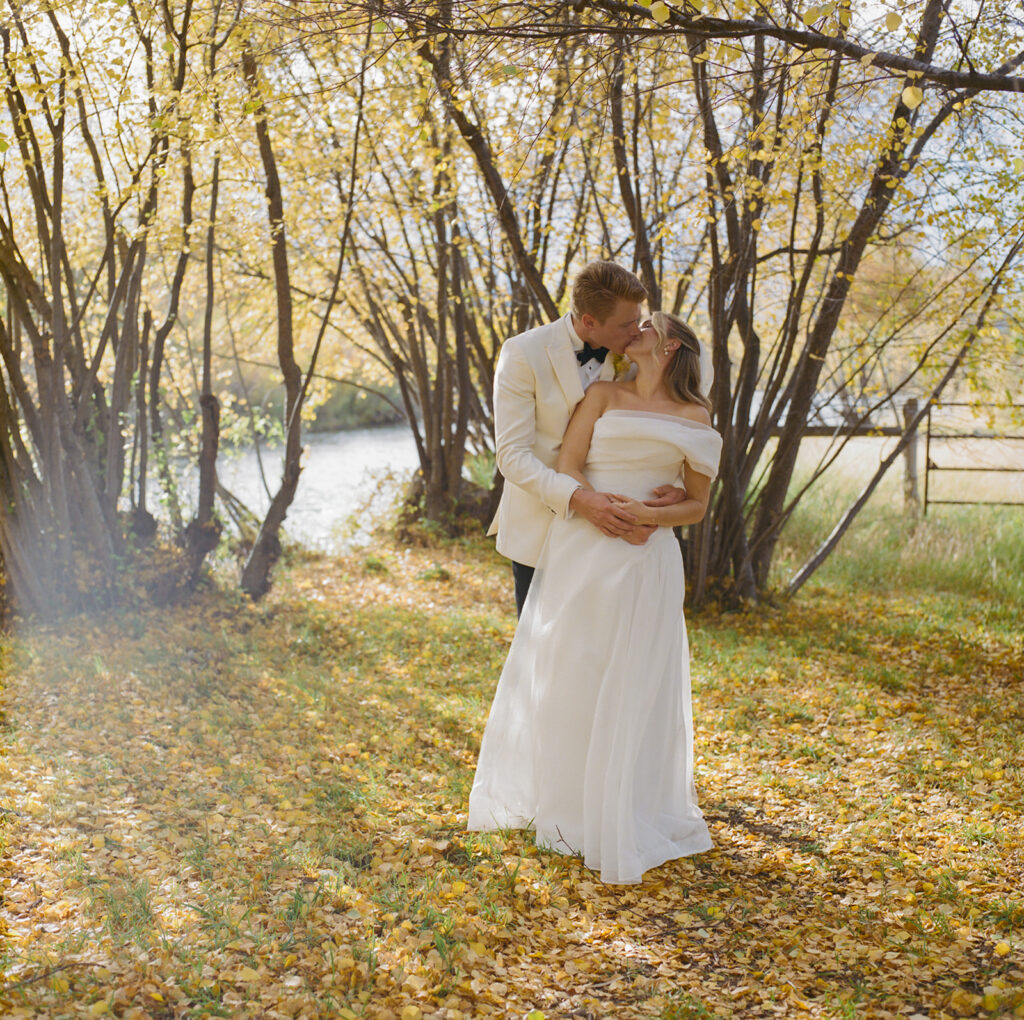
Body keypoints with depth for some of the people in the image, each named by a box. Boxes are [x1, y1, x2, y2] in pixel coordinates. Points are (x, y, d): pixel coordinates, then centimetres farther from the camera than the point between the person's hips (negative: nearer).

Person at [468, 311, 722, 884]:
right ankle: (564, 805, 22)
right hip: (579, 553, 1)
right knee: (566, 677, 6)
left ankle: (627, 816, 15)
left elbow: (698, 505, 6)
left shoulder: (696, 418, 7)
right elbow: (567, 468, 0)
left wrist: (651, 515, -14)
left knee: (634, 686, 1)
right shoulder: (604, 396, 9)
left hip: (645, 564, -1)